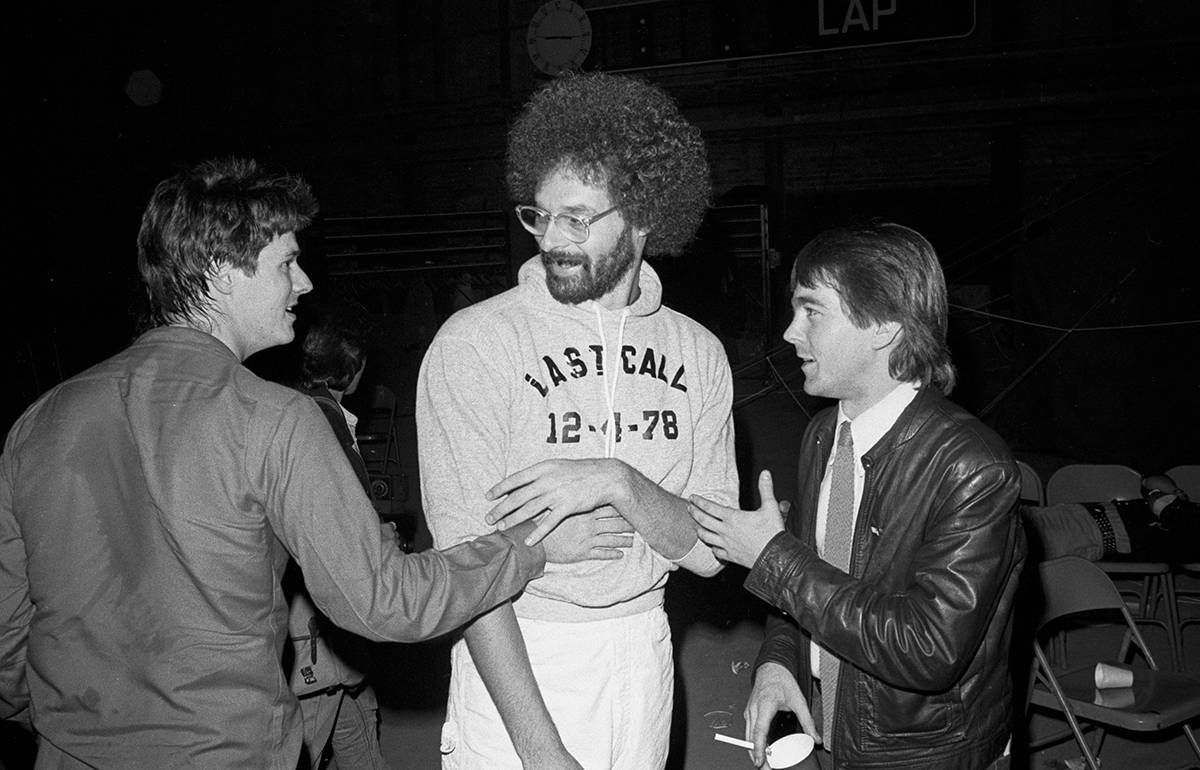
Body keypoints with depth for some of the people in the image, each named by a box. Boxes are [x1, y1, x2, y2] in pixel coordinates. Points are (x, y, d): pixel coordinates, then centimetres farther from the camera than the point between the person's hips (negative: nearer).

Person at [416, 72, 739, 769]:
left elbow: (709, 550, -2)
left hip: (643, 655, 4)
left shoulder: (698, 353, 0)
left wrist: (619, 483, -21)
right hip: (513, 662, -3)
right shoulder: (474, 344, -13)